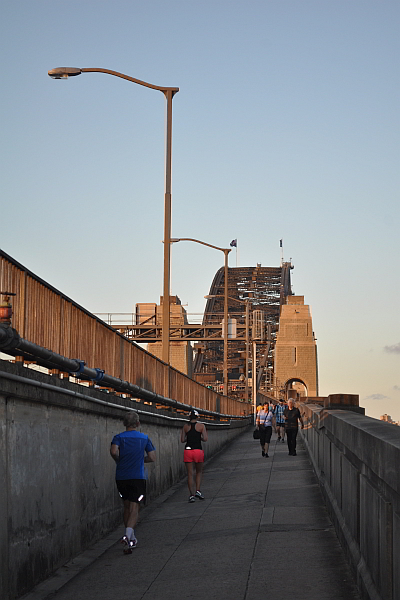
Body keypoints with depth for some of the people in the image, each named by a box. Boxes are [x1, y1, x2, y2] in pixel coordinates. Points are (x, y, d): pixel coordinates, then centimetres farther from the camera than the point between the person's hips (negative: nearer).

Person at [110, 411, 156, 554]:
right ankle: (128, 536, -27)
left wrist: (119, 461, 1)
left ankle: (131, 538, 26)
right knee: (134, 508, -6)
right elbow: (152, 458, 2)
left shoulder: (119, 437, 1)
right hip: (138, 477, -2)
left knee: (127, 506, 17)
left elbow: (114, 451, -18)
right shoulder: (144, 438, 3)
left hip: (121, 476, 2)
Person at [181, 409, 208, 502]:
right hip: (198, 450, -1)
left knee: (190, 474, 4)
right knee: (199, 472, 17)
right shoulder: (201, 426, -1)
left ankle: (191, 495, -1)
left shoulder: (185, 426, 5)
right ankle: (197, 491, 3)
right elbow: (205, 439, -7)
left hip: (188, 450, 1)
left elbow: (182, 440, 4)